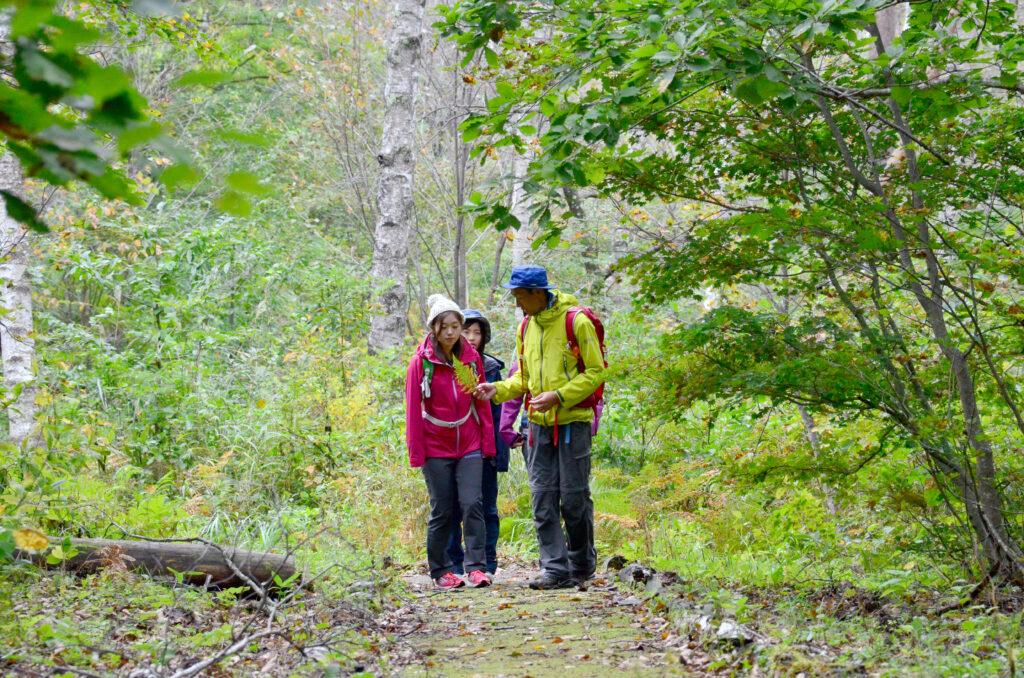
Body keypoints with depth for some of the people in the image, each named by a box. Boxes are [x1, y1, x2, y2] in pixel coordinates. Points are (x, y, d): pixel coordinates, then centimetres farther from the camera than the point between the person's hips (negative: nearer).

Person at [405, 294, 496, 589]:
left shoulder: (471, 358, 3)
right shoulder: (422, 361, -5)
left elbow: (481, 402, 9)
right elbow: (413, 409, -4)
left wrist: (487, 441, 4)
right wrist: (416, 451, -6)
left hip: (469, 445, 2)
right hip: (436, 447, -2)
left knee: (472, 504, -10)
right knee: (442, 510, 2)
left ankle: (476, 567, -7)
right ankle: (440, 570, 14)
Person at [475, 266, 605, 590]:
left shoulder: (577, 322, -9)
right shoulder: (527, 327, 12)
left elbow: (595, 372, -8)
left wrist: (558, 396, -18)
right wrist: (498, 389, 1)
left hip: (573, 420, -6)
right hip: (539, 423, 6)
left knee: (574, 497, 0)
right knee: (543, 497, 1)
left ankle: (582, 566, 16)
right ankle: (555, 568, 4)